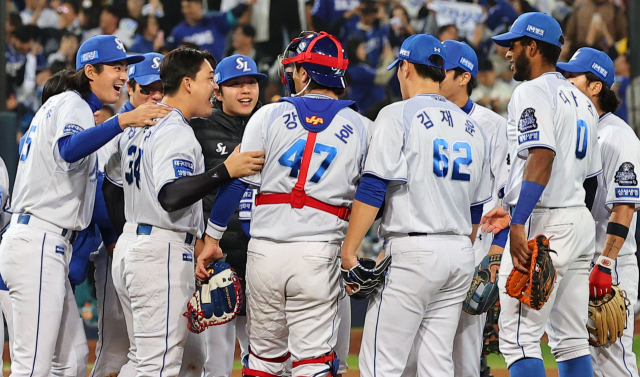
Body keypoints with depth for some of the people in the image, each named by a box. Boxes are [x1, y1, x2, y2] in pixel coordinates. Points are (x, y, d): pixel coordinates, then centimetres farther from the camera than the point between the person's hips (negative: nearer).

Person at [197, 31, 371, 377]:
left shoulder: (269, 116, 3)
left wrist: (212, 239, 5)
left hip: (264, 252, 1)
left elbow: (236, 180, 1)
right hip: (319, 256, -1)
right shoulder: (362, 129, 4)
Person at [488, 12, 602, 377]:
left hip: (544, 221, -9)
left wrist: (518, 223, -27)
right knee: (573, 340, 10)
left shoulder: (533, 92, -8)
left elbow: (542, 156, -22)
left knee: (520, 337, -11)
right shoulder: (582, 101, 20)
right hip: (582, 220, 9)